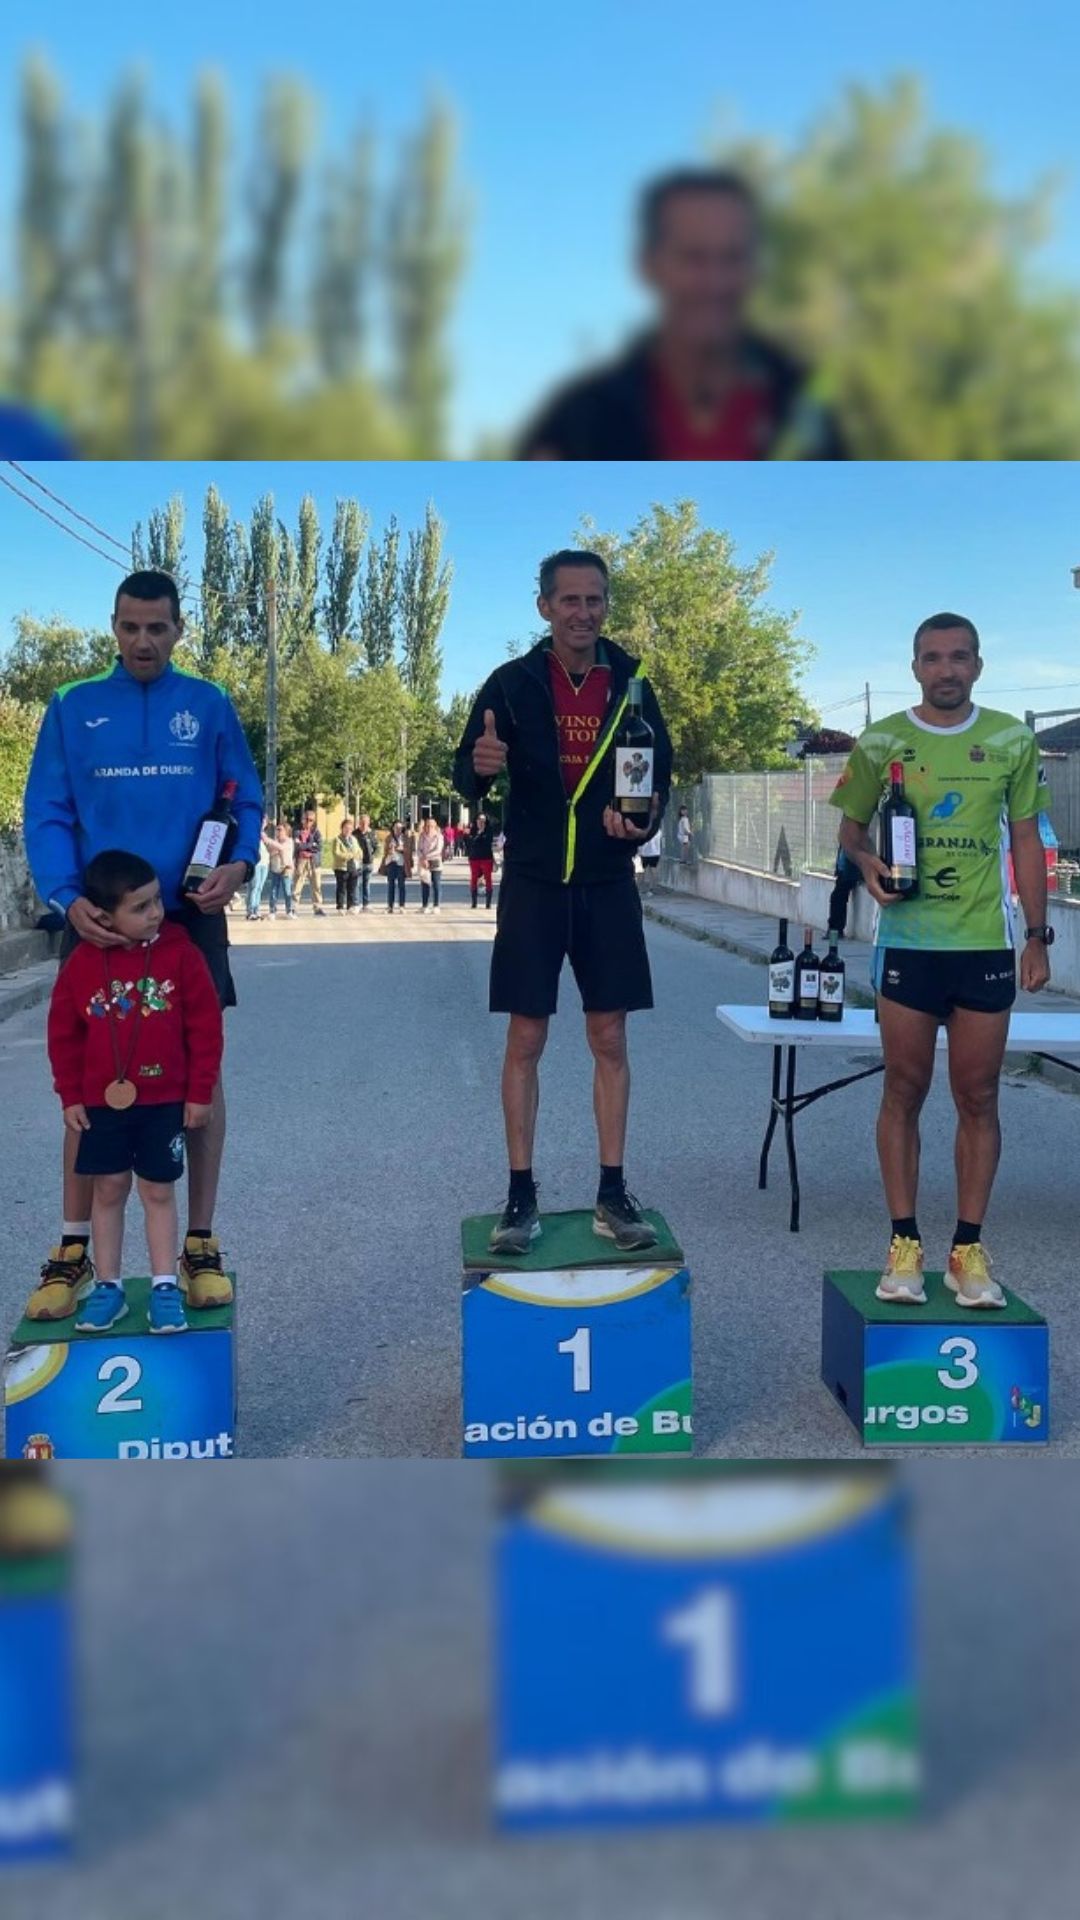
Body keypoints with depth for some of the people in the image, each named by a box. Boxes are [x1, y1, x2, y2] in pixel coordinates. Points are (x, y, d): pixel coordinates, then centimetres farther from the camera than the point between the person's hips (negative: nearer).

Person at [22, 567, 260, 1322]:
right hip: (99, 920, 0)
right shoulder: (73, 707, 4)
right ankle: (74, 1248, 14)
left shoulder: (210, 705, 4)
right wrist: (69, 897, -16)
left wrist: (240, 864, -15)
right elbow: (46, 815, 0)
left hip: (190, 917, 0)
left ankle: (201, 1244, 14)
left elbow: (246, 800, 6)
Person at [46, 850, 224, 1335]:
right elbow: (64, 1033, 3)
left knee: (158, 1191, 5)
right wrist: (70, 1096, 1)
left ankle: (165, 1287, 14)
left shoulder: (180, 953, -9)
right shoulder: (82, 962, -5)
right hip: (102, 1101, 2)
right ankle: (108, 1286, 20)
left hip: (165, 1100, -1)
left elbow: (205, 1026, -6)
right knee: (108, 1189, 9)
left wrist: (200, 1093, -6)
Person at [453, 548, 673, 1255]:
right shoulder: (513, 683, -1)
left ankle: (613, 1193, 15)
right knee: (525, 1040, 2)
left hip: (608, 887, 2)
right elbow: (467, 777, -1)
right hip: (533, 885, -1)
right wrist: (481, 765, -25)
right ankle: (522, 1196, 11)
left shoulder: (631, 686, 4)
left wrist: (645, 820, -14)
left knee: (610, 1040, 5)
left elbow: (660, 778, 8)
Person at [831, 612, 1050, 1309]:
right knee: (905, 1091, 3)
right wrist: (868, 862, -12)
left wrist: (1038, 935, 3)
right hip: (907, 942, -1)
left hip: (988, 943, 1)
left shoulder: (1012, 741, 5)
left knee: (978, 1098, 4)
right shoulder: (880, 742, 2)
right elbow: (852, 827, 11)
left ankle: (969, 1247, 13)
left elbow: (1027, 841, 8)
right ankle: (905, 1244, 12)